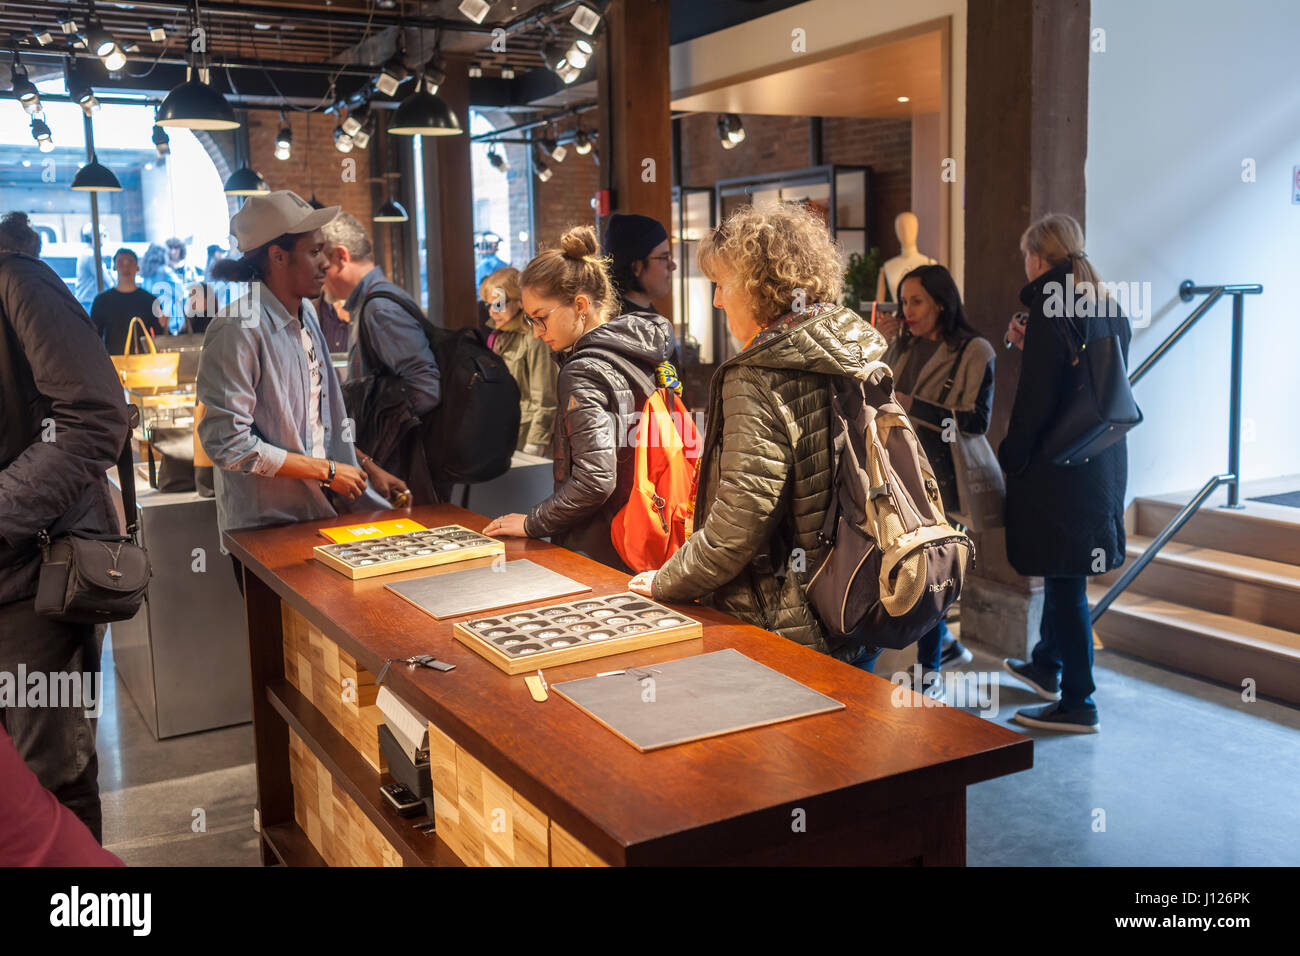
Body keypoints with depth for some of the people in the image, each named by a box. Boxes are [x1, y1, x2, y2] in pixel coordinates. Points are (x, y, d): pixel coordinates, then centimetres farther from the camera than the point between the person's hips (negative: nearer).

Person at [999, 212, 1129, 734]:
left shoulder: (1050, 309, -15)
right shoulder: (1109, 309, 11)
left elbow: (1036, 398, -19)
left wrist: (1009, 457, -9)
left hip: (1058, 462, -9)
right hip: (1103, 463, 9)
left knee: (1065, 578, -1)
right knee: (1063, 571, 23)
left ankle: (1077, 704, 7)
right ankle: (1046, 666, 40)